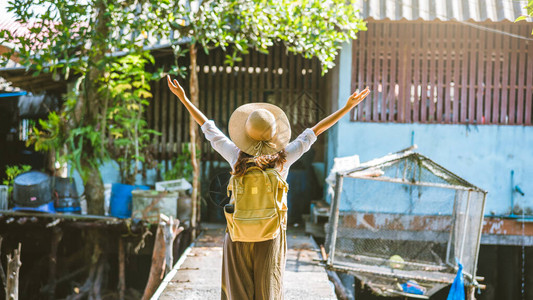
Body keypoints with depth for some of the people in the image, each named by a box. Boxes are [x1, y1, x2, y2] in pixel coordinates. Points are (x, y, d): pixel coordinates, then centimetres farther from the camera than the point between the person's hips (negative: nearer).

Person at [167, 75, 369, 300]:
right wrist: (349, 106, -4)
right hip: (271, 236, 0)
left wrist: (183, 99, 5)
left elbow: (208, 128, -6)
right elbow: (315, 130, -11)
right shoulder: (283, 158, -16)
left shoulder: (236, 157, -16)